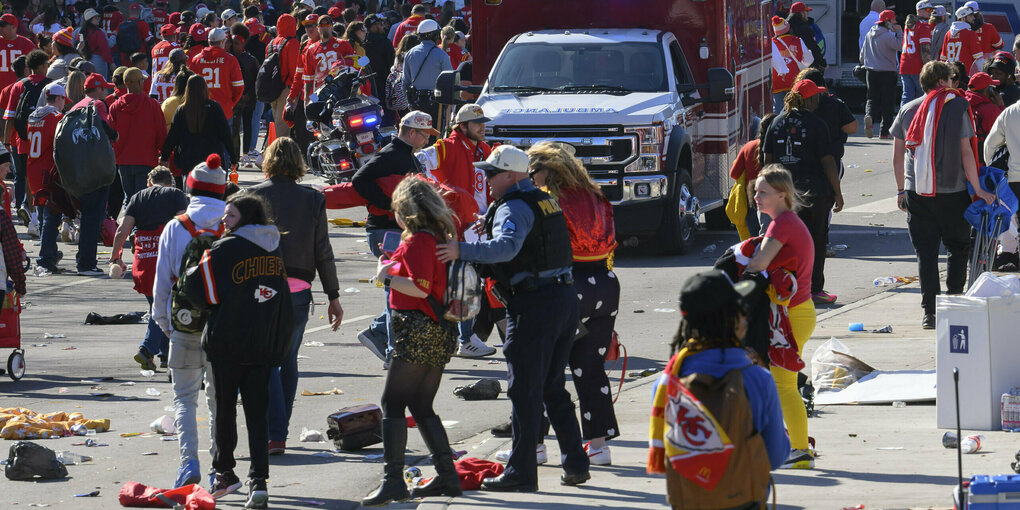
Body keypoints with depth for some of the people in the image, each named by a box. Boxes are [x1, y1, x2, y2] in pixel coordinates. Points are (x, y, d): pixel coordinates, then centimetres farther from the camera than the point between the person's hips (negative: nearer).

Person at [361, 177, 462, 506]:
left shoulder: (417, 241, -14)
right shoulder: (440, 237, 13)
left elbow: (420, 287, -21)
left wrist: (387, 277, -9)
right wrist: (395, 265, 16)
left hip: (417, 331, -9)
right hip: (440, 332, 9)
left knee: (392, 404, -7)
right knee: (422, 406, 15)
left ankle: (393, 480, -14)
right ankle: (447, 476, 15)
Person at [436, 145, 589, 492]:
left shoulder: (513, 207, -12)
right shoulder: (544, 201, 17)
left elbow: (507, 246, -31)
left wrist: (462, 251, -38)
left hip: (533, 303, -9)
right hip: (565, 297, 9)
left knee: (524, 392, -5)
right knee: (553, 389, 17)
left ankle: (521, 472, -5)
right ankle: (576, 464, 17)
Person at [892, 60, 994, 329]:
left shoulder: (907, 110, 7)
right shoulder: (957, 108, -4)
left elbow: (898, 156, 10)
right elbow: (966, 152, -7)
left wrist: (901, 190, 20)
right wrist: (977, 189, -1)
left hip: (916, 193, 3)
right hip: (953, 192, -3)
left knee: (925, 252, 5)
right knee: (958, 248, 12)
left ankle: (930, 311, 0)